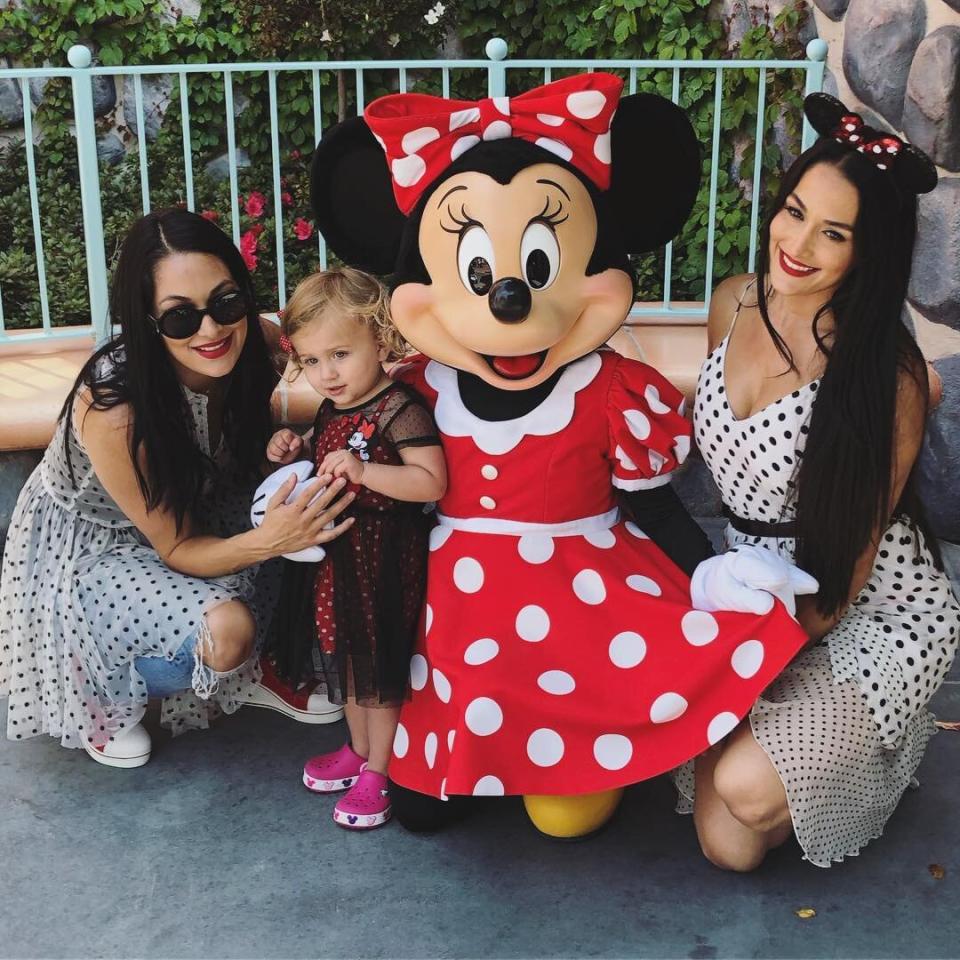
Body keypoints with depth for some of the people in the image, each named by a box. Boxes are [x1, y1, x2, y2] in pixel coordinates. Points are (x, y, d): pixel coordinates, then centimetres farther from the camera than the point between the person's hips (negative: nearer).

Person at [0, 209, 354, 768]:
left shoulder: (240, 357, -21)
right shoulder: (112, 407, -35)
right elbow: (178, 549, -25)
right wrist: (266, 541, -44)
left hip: (192, 513, 6)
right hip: (87, 550, -6)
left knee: (309, 550, -10)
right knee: (226, 630, -27)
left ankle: (254, 675, 14)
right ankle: (107, 692, 3)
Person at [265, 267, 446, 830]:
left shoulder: (399, 411, -21)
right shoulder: (332, 408, 5)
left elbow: (431, 482, -28)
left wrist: (362, 471, -35)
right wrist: (295, 453, 1)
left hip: (384, 562, -9)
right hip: (336, 556, 9)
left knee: (380, 666, 6)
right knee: (346, 657, 22)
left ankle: (379, 771, 24)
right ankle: (359, 751, 42)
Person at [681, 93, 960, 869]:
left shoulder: (883, 369, -22)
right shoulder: (735, 302, -5)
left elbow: (854, 549, -16)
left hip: (875, 612, -4)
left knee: (746, 787, -22)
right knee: (729, 845, -5)